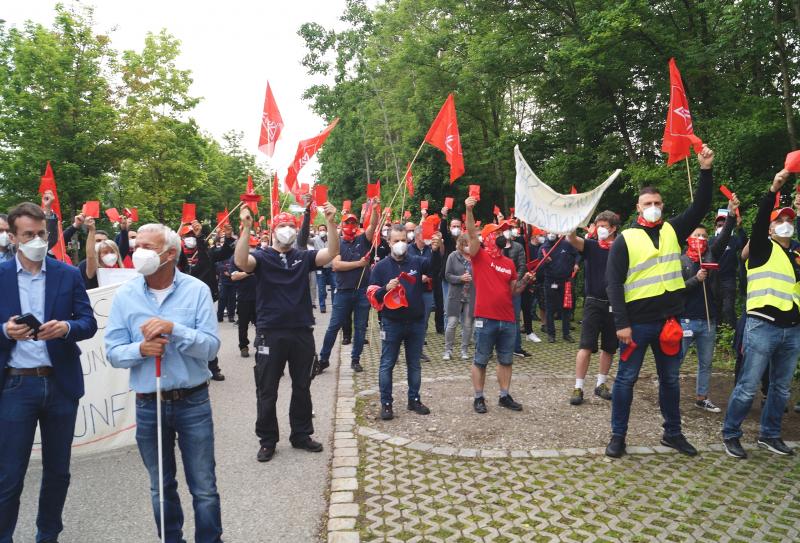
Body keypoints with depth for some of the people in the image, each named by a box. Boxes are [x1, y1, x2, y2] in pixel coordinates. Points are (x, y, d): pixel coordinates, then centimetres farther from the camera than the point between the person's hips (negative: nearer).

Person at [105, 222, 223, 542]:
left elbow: (211, 346, -13)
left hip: (193, 402, -2)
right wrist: (140, 349, -22)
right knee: (161, 488, 19)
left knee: (204, 489, 9)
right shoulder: (125, 295, -2)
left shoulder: (197, 290, -7)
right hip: (148, 405, 2)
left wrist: (174, 329, -26)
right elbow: (113, 352, -2)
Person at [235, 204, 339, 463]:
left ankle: (301, 435, 30)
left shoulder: (303, 257, 6)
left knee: (302, 388, 14)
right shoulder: (262, 257, -1)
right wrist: (246, 228, -33)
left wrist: (331, 222, -22)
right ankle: (267, 440, 22)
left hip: (302, 332, 3)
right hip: (270, 333, -3)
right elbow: (240, 262, -23)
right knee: (267, 391, 7)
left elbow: (332, 253, -9)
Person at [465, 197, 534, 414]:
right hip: (485, 319, -5)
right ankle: (479, 398, 17)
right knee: (480, 360, 5)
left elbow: (513, 290, 17)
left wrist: (524, 281, -2)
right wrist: (469, 210, -33)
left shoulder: (509, 263, 12)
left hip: (508, 320, 6)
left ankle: (504, 396, 27)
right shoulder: (480, 256, -3)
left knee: (506, 360, 14)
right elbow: (472, 234, -20)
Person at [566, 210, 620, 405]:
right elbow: (572, 239, -21)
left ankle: (601, 384, 27)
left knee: (609, 348, 12)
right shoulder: (591, 245, -2)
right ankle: (578, 387, 0)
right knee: (586, 346, -6)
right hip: (594, 303, -2)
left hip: (614, 305, 2)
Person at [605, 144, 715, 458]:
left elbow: (700, 208, 2)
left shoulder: (673, 231, 8)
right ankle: (618, 435, 15)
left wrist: (706, 171, -9)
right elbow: (614, 283, -9)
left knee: (670, 379, 15)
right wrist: (621, 323, -15)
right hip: (637, 322, -4)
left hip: (669, 320, 4)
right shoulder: (625, 239, -5)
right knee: (626, 379, 3)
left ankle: (673, 433, 30)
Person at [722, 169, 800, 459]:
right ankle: (730, 434, 8)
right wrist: (773, 190, -24)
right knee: (748, 386, -4)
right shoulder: (763, 248, 1)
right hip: (763, 327, -6)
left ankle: (769, 435, 27)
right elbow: (760, 219, -15)